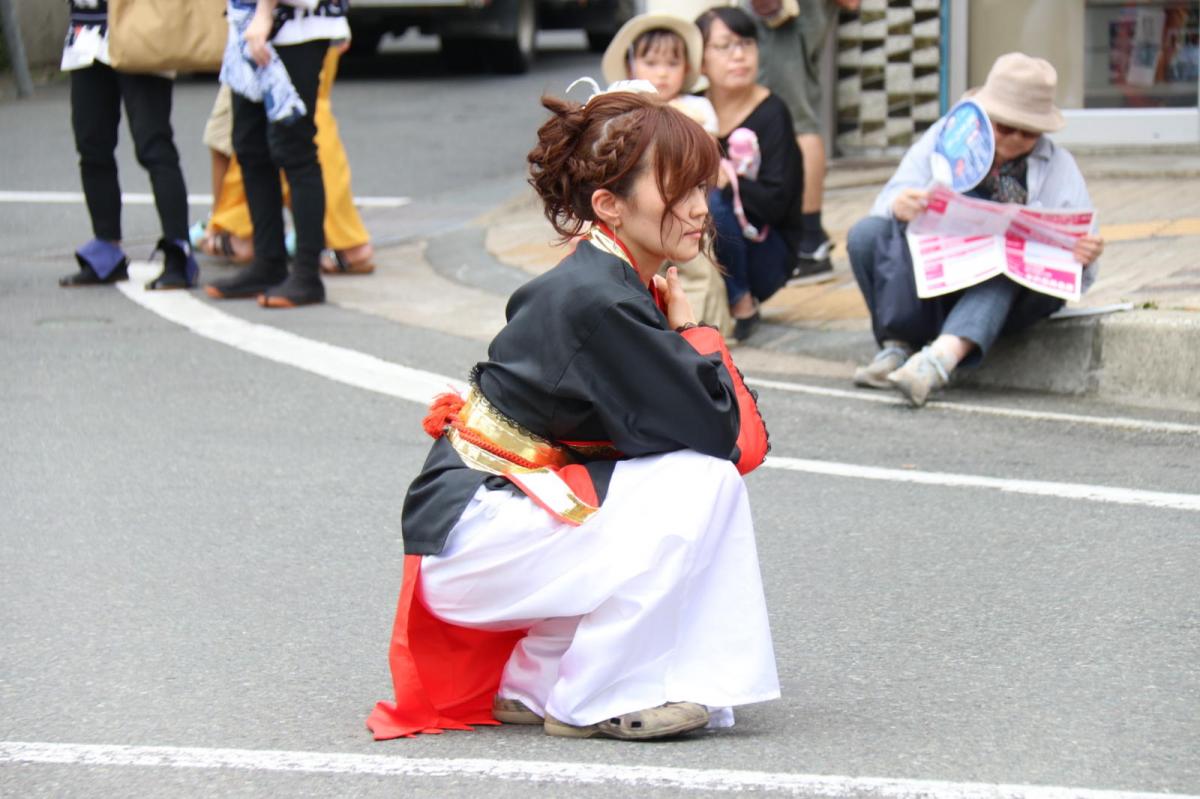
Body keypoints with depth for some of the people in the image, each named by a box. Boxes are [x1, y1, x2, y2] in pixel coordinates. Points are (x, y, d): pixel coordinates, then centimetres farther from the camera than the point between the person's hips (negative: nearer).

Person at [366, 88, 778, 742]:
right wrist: (693, 336, -5)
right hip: (471, 535, -9)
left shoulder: (627, 289, 9)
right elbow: (716, 432, -21)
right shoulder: (593, 301, -20)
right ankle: (590, 701, -8)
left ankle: (535, 678, 10)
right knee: (700, 482, -18)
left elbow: (745, 441, 11)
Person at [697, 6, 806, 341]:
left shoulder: (770, 114, -10)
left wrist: (725, 180, -34)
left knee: (713, 204, -31)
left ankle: (742, 306, -13)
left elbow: (775, 204, -20)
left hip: (767, 256, -4)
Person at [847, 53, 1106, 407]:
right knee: (867, 234, -23)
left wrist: (1085, 256, -26)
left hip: (1014, 294, -1)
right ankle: (899, 345, -26)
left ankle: (941, 357, -56)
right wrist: (899, 205, -29)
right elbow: (890, 198, -3)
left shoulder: (1058, 165, 7)